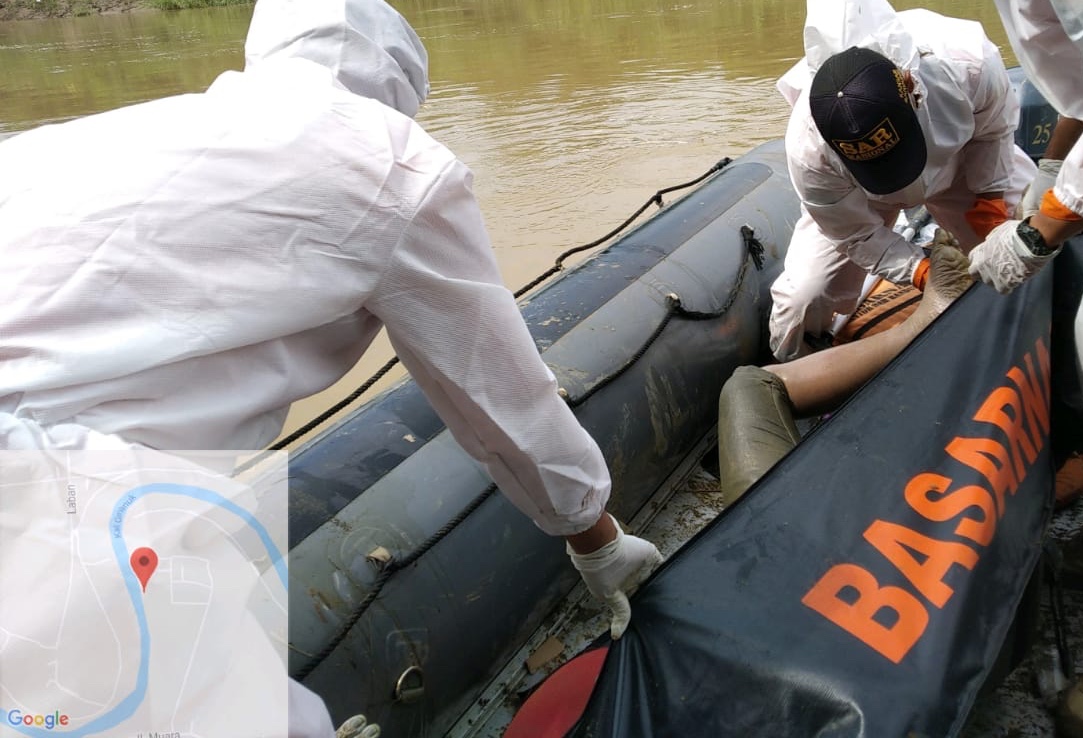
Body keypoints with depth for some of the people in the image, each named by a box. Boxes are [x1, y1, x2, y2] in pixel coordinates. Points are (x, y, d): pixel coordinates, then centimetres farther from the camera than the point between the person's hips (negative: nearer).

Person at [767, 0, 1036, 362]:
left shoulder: (968, 62, -41)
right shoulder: (809, 150, -42)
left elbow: (994, 128, -14)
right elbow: (859, 235, -23)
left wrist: (990, 195, -20)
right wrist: (924, 271, -32)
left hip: (961, 160, 3)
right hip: (860, 197, -2)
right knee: (803, 296, -15)